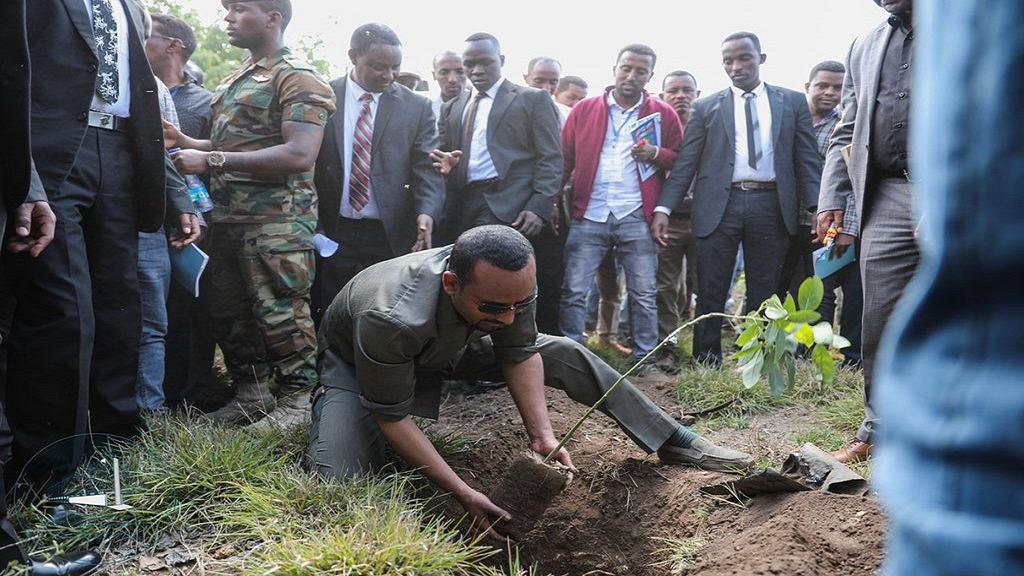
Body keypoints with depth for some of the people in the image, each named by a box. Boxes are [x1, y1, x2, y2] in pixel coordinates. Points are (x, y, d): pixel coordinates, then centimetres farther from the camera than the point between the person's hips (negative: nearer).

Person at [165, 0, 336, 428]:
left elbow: (300, 155, -20)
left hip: (277, 220, -9)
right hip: (229, 217, 9)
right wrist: (185, 142, 8)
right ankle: (251, 393, 27)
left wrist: (212, 160, -20)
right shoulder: (236, 81, 20)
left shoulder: (297, 79, -8)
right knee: (227, 311, 13)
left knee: (280, 312, -6)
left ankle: (297, 400, 9)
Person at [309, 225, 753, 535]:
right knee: (341, 480, -29)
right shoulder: (389, 320, -45)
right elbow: (392, 417, -32)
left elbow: (520, 354, -13)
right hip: (355, 361, -4)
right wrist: (464, 494, -32)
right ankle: (325, 399, 2)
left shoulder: (511, 284, -30)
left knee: (564, 353, -8)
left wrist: (542, 436, -24)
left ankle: (672, 442, 4)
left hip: (448, 344, 5)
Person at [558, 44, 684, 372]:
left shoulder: (663, 114, 7)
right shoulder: (584, 110, 7)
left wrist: (656, 154, -12)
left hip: (637, 218, 0)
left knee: (644, 293, 5)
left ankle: (646, 360, 16)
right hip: (588, 215, 0)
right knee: (573, 291, 0)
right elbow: (564, 159, 5)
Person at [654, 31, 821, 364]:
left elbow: (808, 160, 7)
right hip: (720, 206, -1)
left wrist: (817, 208, -5)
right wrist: (664, 208, -6)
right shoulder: (707, 108, 9)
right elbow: (686, 163, 4)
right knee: (710, 295, 2)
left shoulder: (792, 102, 11)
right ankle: (706, 362, 11)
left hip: (771, 205, 1)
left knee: (764, 295, 7)